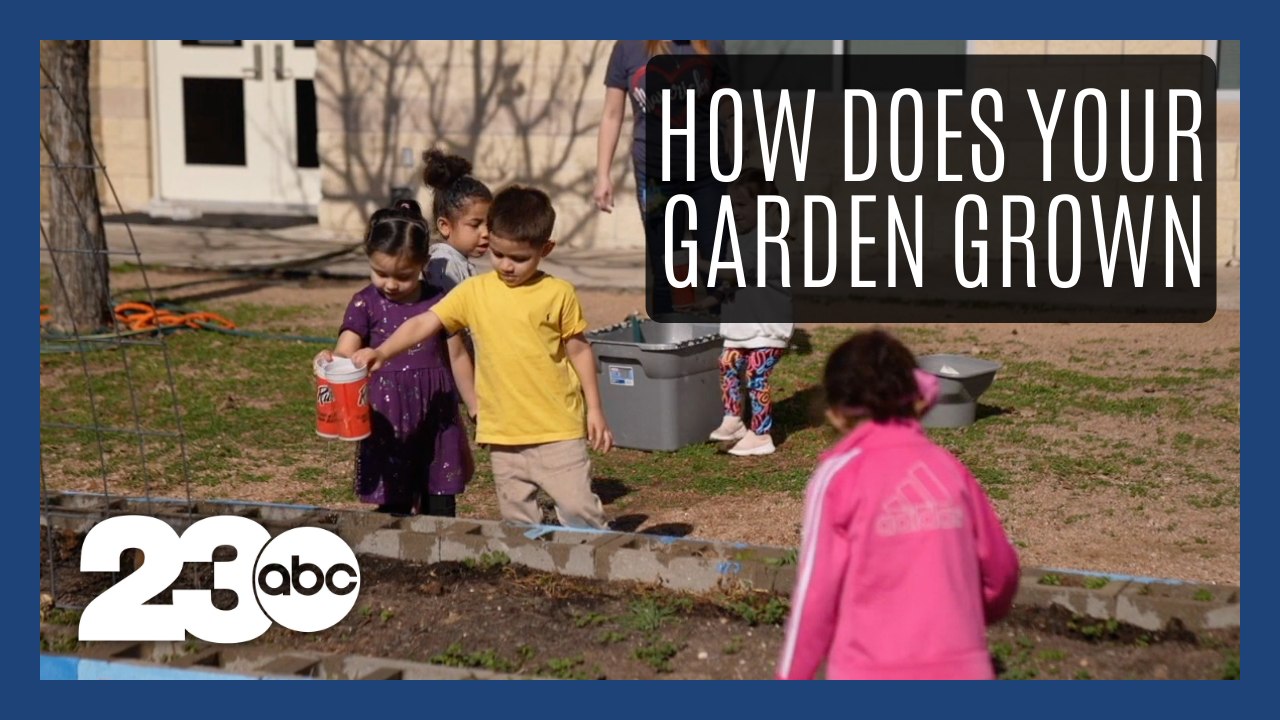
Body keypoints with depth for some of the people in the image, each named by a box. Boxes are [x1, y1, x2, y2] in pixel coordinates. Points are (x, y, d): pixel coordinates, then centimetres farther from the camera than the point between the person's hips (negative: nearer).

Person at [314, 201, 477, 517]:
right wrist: (330, 360, -37)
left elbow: (457, 357, 11)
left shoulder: (439, 301, 3)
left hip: (437, 417, 2)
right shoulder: (366, 304, -3)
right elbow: (346, 354, -13)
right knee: (393, 506, 1)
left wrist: (477, 409, 14)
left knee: (440, 508, 7)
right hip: (388, 420, -2)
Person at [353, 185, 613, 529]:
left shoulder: (558, 294, -4)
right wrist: (382, 351, -19)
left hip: (558, 432, -3)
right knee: (517, 522, 11)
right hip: (503, 435, 3)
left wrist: (594, 409, 3)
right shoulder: (474, 291, 1)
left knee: (579, 510, -5)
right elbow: (424, 323, -3)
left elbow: (579, 351, 4)